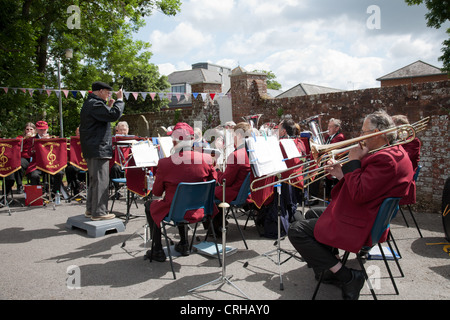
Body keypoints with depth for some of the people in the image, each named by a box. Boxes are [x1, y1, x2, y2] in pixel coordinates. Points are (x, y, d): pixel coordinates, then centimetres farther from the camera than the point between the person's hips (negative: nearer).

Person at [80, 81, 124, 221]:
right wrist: (119, 100, -11)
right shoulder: (95, 104, -16)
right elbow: (114, 115, -25)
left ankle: (90, 209, 25)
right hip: (98, 149, -11)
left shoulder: (89, 104, 19)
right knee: (101, 180, -6)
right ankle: (99, 212, -2)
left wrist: (108, 107, 14)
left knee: (94, 180, 18)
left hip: (91, 149, 11)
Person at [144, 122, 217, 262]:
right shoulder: (206, 159, -13)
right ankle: (184, 245, 40)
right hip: (198, 210, 4)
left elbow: (157, 192, -6)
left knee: (150, 205, 26)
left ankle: (158, 251, 26)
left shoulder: (165, 163, -20)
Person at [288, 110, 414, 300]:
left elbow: (359, 194, -29)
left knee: (296, 230, -11)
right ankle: (328, 267, 24)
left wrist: (353, 161, -19)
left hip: (360, 227, -12)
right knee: (311, 215, 26)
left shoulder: (386, 159, -26)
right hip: (365, 214, 12)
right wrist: (342, 174, -1)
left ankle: (347, 277, -8)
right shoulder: (394, 152, 9)